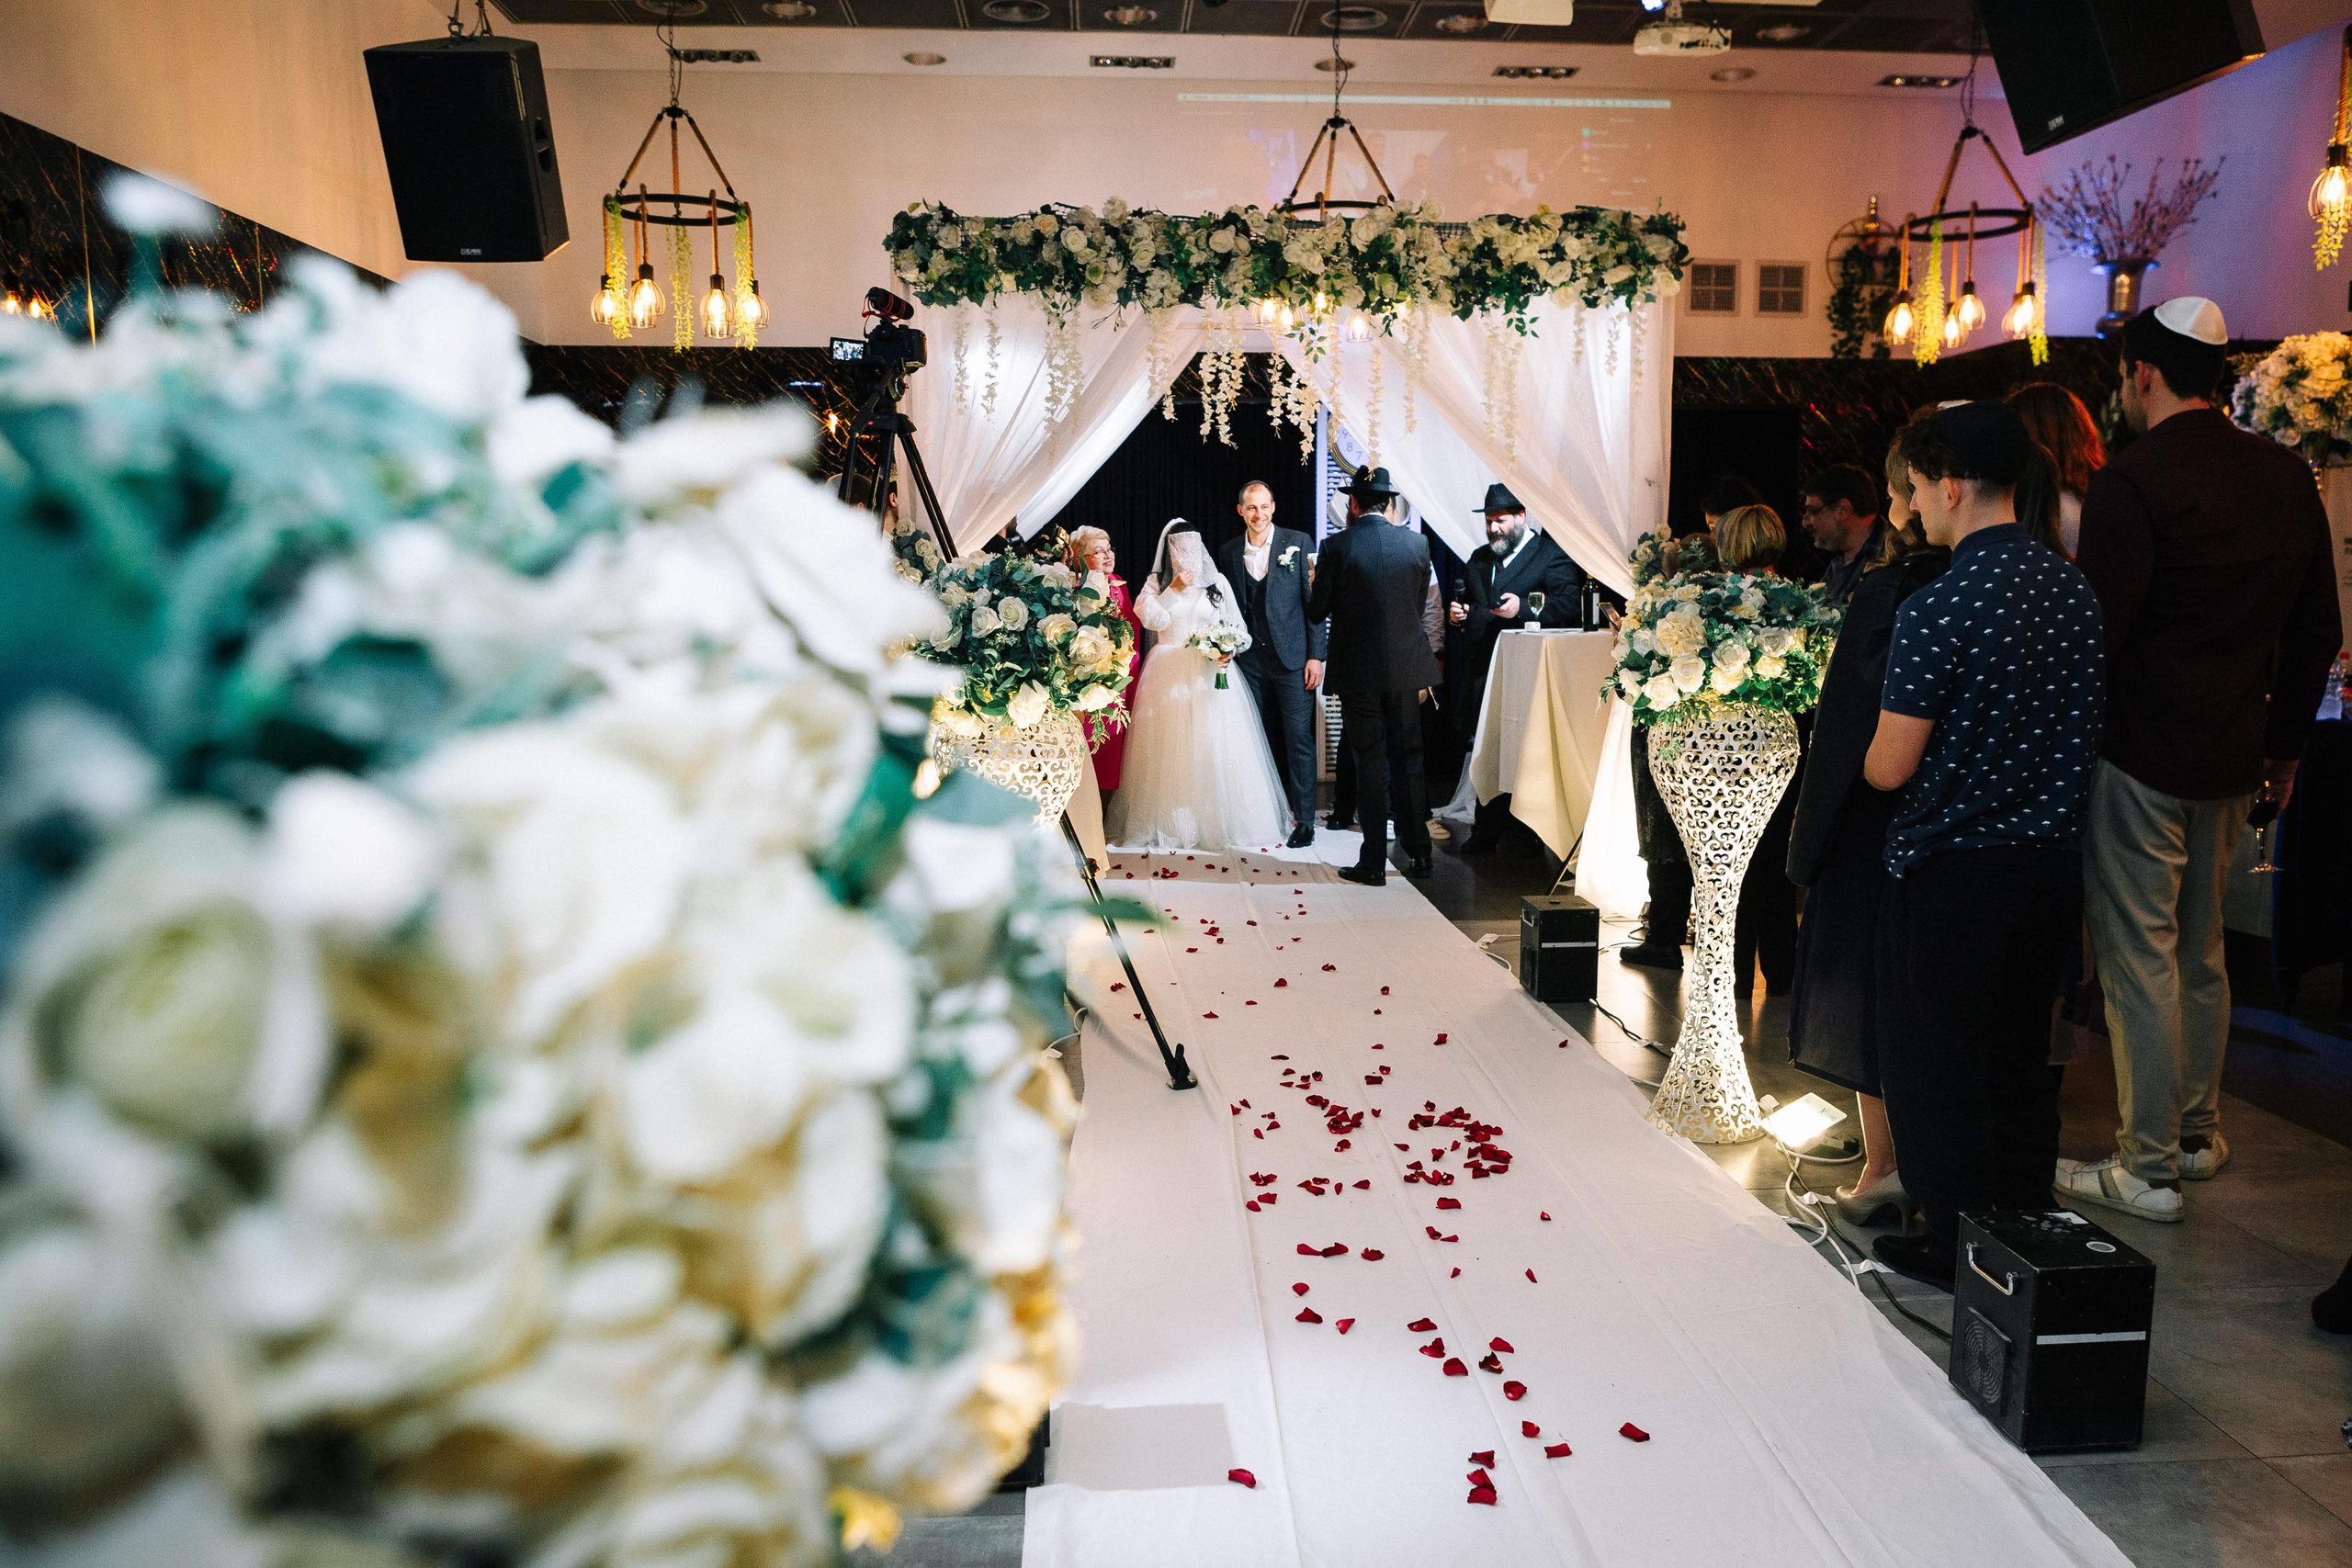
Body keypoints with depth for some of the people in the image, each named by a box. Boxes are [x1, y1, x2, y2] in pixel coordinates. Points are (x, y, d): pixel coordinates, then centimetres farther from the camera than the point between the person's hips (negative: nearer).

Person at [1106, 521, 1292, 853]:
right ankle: (1171, 822, 5)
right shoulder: (1156, 582, 9)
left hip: (1210, 673, 0)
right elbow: (1153, 620, -6)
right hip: (1169, 673, 0)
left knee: (1214, 746, -3)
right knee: (1171, 748, -2)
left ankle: (1221, 821, 4)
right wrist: (1174, 589, -11)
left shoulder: (1218, 582, 9)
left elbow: (1238, 627, 8)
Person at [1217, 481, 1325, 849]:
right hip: (1250, 662, 3)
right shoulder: (1229, 552, 9)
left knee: (1298, 740, -3)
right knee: (1266, 742, 8)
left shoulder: (1298, 542, -1)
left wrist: (1316, 655, -7)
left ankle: (1303, 821, 2)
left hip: (1293, 659, -3)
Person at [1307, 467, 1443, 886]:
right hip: (1405, 668, 3)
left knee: (1369, 764, 4)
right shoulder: (1417, 543, 0)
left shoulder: (1337, 547, -10)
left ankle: (1373, 863, 7)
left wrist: (1318, 585, 18)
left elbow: (1316, 611, -4)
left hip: (1357, 671, -2)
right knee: (1407, 761, 14)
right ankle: (1418, 854, 20)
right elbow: (1419, 604, 10)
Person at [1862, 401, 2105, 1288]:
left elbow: (1889, 768, -16)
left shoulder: (1937, 610, -20)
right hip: (2053, 858, 7)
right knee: (2021, 1054, 19)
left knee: (1937, 1065, 8)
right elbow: (2076, 732, 12)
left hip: (1952, 872, -7)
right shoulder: (2073, 589, 3)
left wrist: (1865, 760, 5)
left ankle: (1955, 1247, 19)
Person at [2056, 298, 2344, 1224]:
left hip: (2142, 756, -8)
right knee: (2200, 951, 19)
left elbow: (2100, 628, -18)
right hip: (2235, 760, 8)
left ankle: (2148, 1170, 7)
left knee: (2139, 958, -1)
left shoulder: (2133, 480, -15)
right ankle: (2198, 1135, 31)